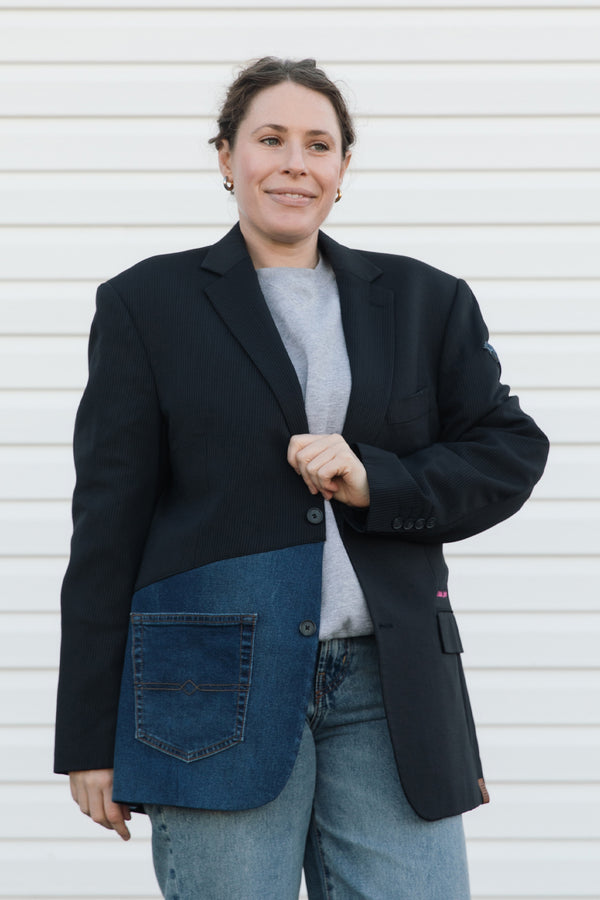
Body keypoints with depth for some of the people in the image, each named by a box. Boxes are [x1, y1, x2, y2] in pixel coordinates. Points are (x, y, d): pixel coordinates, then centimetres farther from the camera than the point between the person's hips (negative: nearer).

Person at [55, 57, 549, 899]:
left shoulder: (424, 300, 14)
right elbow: (108, 522, 4)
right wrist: (91, 736, 0)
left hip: (392, 694, 2)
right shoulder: (148, 302, 7)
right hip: (219, 694, -2)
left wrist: (376, 482, -8)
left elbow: (511, 451, 11)